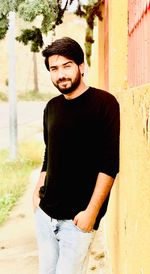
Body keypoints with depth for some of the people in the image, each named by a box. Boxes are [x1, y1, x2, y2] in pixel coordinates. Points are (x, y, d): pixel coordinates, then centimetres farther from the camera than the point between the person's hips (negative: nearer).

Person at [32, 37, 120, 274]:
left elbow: (110, 164, -13)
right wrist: (37, 193, 13)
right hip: (45, 212, 6)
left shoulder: (104, 103, -9)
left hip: (78, 218, -5)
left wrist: (91, 212, -16)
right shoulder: (52, 107, 9)